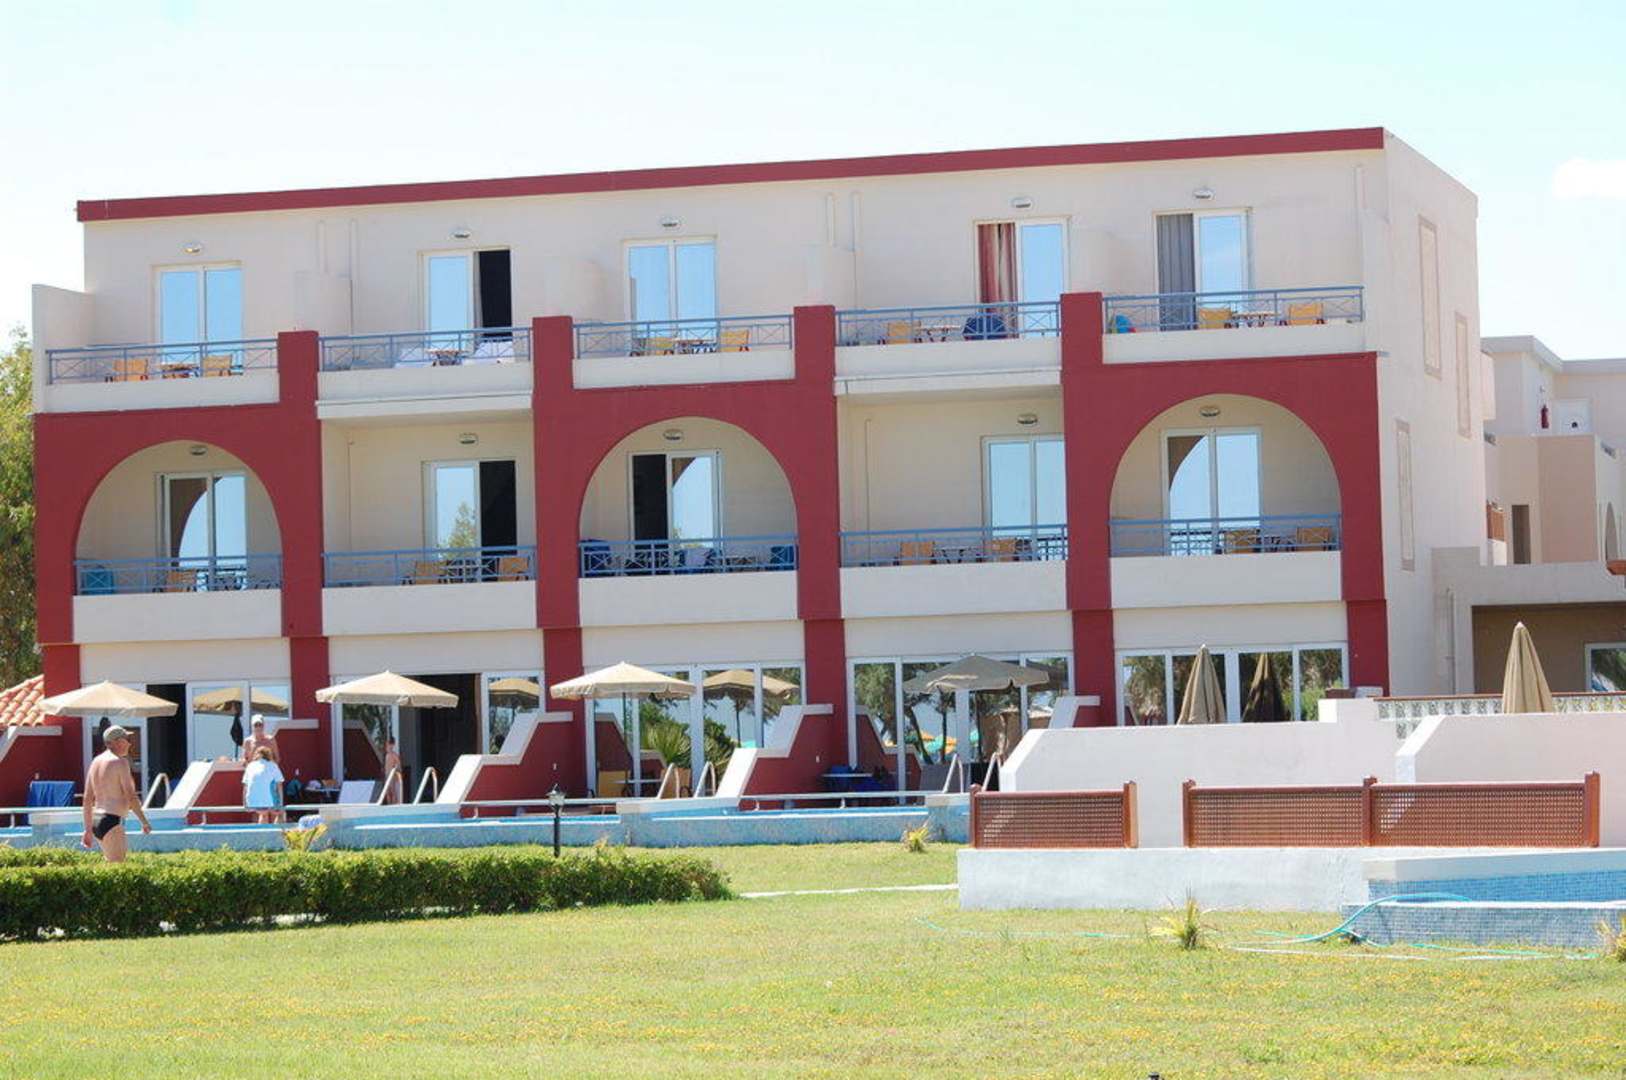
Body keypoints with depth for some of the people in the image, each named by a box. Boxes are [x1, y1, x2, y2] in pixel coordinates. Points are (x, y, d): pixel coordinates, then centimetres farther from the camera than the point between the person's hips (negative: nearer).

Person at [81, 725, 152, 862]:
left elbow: (87, 799, 17)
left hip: (96, 822, 9)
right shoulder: (119, 762, -9)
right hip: (112, 821, -9)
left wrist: (88, 830, 20)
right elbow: (130, 797, -13)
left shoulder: (96, 762, 15)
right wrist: (144, 821, -4)